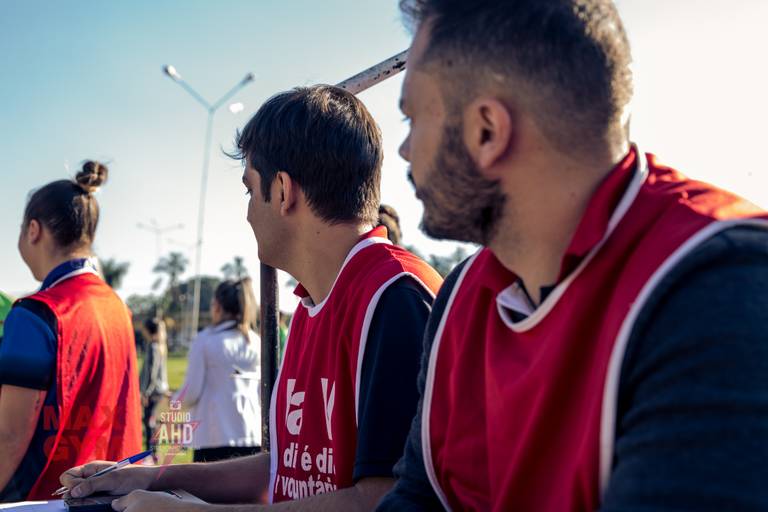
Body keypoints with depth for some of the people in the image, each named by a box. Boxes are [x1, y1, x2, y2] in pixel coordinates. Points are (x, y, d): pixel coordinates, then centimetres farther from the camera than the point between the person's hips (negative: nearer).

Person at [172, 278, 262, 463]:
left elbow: (192, 391, -4)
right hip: (252, 435, 3)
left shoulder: (205, 340, -3)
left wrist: (174, 401, 16)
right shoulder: (256, 342, 7)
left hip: (214, 436, -3)